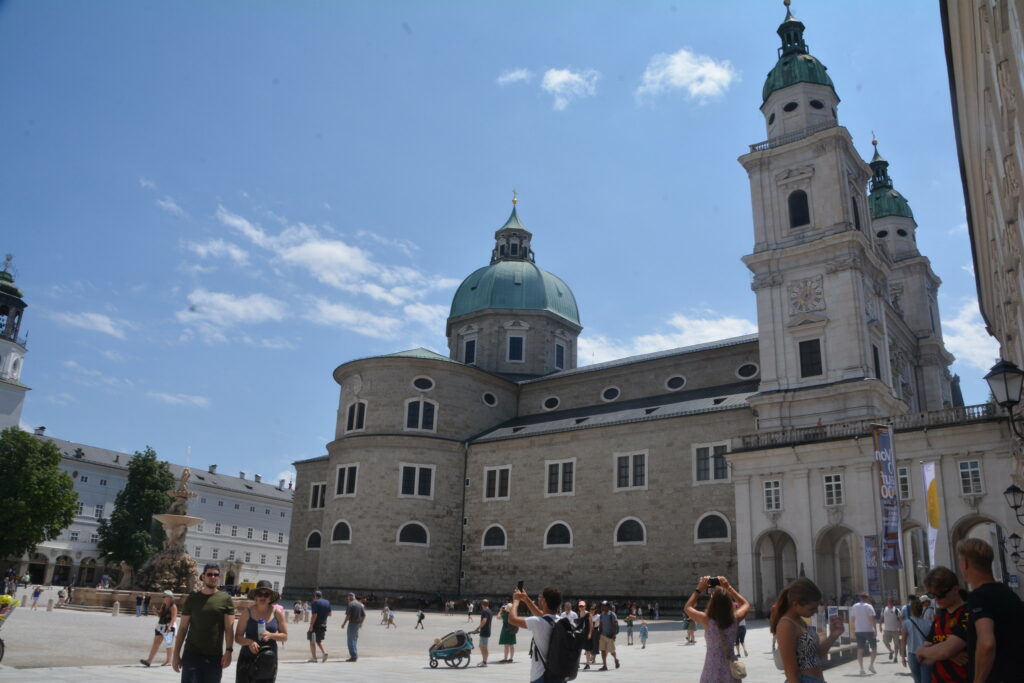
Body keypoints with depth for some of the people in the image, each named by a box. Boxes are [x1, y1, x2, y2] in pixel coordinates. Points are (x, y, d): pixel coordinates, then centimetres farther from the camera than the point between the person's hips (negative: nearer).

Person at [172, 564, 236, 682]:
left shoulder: (225, 599, 1)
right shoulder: (192, 599, 4)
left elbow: (229, 628, -3)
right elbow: (183, 628, 6)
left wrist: (228, 650, -14)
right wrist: (176, 654, 2)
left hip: (214, 656, 0)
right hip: (191, 654, 0)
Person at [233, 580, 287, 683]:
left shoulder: (277, 611, 1)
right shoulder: (248, 611, -2)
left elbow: (285, 636, 4)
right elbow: (238, 637, -2)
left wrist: (271, 635, -14)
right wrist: (249, 642, -21)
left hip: (268, 659, 1)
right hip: (247, 658, -1)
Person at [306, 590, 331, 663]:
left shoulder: (314, 603, -12)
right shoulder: (327, 602, 9)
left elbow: (314, 615, -20)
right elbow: (329, 614, 14)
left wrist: (311, 626, -18)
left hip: (315, 625, -7)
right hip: (323, 625, 7)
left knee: (312, 641, 5)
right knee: (319, 640, 19)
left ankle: (313, 657, 5)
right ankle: (324, 652, 0)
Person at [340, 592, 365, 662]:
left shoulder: (351, 604, -12)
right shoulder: (360, 604, 11)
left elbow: (348, 615, -18)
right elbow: (364, 615, 13)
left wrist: (344, 623, -9)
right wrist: (361, 623, 23)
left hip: (352, 623, -7)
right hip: (358, 624, 8)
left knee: (351, 640, -2)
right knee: (355, 639, 17)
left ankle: (353, 656, -5)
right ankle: (356, 655, 19)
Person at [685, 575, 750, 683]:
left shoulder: (707, 620, -14)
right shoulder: (735, 619, -8)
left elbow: (687, 608, 6)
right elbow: (746, 604, 16)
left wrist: (699, 589, 9)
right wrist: (728, 588, 15)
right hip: (731, 672, 2)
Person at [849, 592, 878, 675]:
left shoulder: (854, 606, 8)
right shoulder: (869, 607, -7)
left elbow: (852, 619, 10)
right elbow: (872, 619, -14)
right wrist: (875, 630, -13)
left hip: (858, 631, 4)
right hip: (869, 630, -4)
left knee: (860, 650, 6)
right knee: (874, 648, 11)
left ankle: (861, 668, 2)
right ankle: (871, 665, -1)